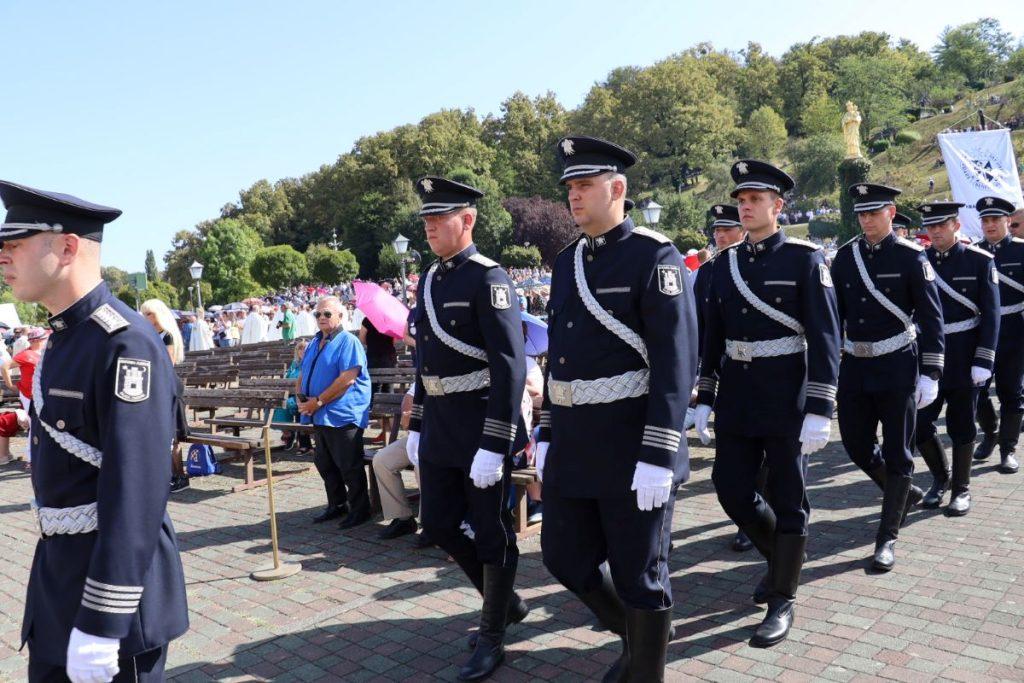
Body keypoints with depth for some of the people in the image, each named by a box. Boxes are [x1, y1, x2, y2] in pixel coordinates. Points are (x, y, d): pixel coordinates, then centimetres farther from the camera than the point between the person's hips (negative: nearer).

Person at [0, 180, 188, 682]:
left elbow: (135, 489, -27)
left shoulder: (126, 343, -23)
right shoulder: (63, 336, 8)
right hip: (58, 565, 9)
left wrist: (100, 623, -26)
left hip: (116, 572, -9)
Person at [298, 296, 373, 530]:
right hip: (320, 416, 9)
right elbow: (302, 375, 21)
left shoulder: (348, 342, -10)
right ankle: (337, 505, 29)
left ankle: (360, 509, 10)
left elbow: (347, 379, -20)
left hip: (342, 415, -9)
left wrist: (318, 401, -18)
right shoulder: (314, 343, 17)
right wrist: (300, 396, 0)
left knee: (349, 466, -3)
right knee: (324, 464, 15)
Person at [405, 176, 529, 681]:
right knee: (439, 524, 15)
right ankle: (505, 599, 36)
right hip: (440, 426, 8)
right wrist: (417, 425, 17)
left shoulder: (488, 278, -14)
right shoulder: (429, 281, 11)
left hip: (483, 424, -8)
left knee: (491, 531, 6)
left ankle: (493, 637, 24)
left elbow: (510, 366, -20)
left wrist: (493, 445, -24)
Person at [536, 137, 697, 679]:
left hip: (631, 443, -7)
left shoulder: (655, 256, -11)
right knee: (565, 558, 16)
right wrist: (547, 435, 15)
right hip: (571, 442, 8)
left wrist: (658, 456, -21)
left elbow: (677, 360, -17)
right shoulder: (566, 261, 11)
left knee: (639, 574, 7)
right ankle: (635, 636, 42)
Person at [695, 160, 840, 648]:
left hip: (786, 398, -5)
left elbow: (825, 338, -10)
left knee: (787, 498, 5)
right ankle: (781, 556, 36)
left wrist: (819, 410, -15)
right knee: (731, 489, 8)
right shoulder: (724, 263, 8)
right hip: (735, 397, 5)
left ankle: (783, 600, 20)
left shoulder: (805, 259, -6)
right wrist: (704, 400, 10)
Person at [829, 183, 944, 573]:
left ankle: (887, 538, 14)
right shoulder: (846, 256, 5)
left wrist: (931, 373, -12)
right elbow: (834, 312, 10)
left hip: (897, 366, -4)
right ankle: (906, 493, 38)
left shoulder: (911, 256, -7)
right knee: (856, 445, 9)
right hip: (855, 364, 5)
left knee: (896, 453, 3)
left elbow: (931, 318, -7)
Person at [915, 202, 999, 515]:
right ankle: (941, 476, 28)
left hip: (964, 357, -2)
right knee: (919, 423, 2)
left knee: (961, 425, 6)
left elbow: (990, 314, -6)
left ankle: (961, 489, 22)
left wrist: (983, 361, -12)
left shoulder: (980, 260, -4)